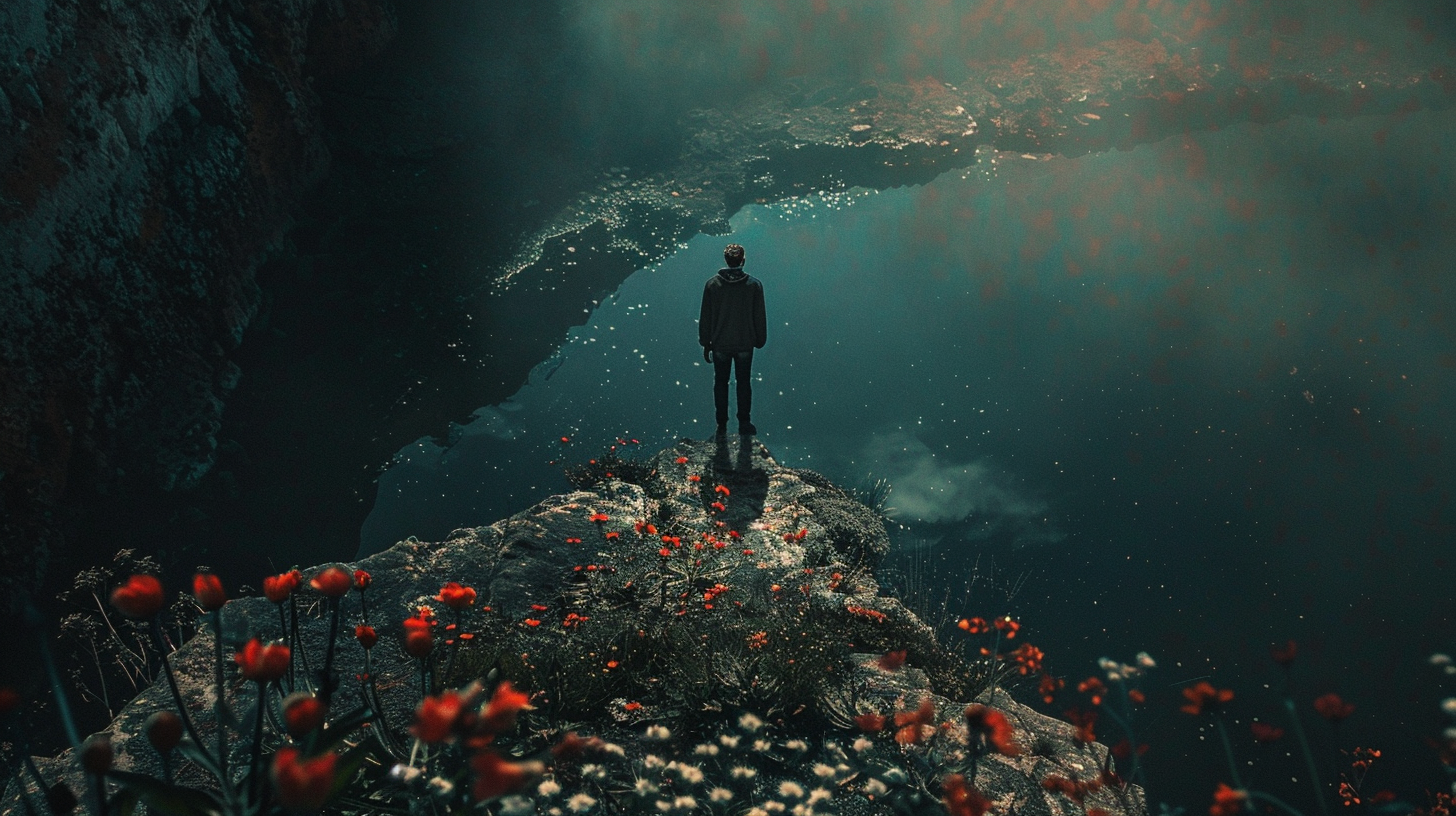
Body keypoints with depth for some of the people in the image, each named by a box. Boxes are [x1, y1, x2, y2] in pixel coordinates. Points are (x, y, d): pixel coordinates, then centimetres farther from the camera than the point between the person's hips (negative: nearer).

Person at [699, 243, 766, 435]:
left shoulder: (712, 284, -6)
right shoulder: (754, 284, -6)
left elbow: (705, 317, -2)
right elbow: (759, 317, -1)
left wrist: (705, 343, 7)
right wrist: (760, 340, 10)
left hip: (720, 344, 0)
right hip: (745, 343, 0)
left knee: (720, 383, 11)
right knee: (744, 382, 12)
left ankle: (722, 425, 14)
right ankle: (744, 422, 12)